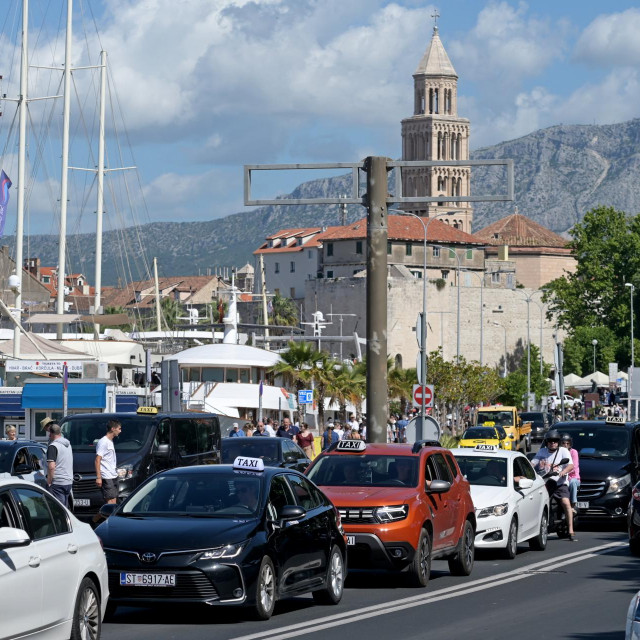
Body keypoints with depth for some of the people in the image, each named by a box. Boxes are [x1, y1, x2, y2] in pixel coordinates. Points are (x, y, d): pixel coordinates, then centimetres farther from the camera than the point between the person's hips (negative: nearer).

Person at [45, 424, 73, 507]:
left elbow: (51, 467, -21)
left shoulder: (53, 446, -14)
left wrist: (49, 481, -13)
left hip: (57, 483, -8)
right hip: (69, 481, 8)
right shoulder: (68, 445, 13)